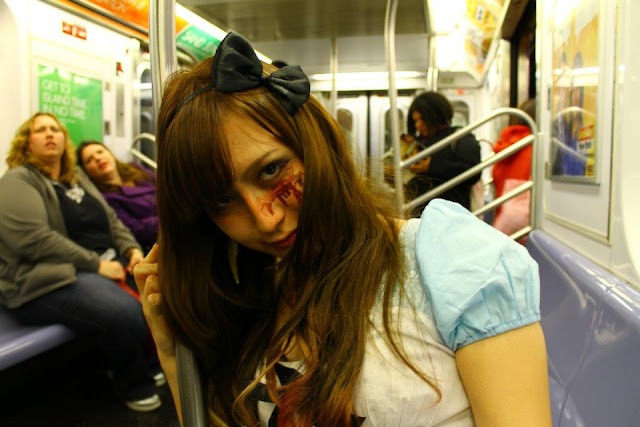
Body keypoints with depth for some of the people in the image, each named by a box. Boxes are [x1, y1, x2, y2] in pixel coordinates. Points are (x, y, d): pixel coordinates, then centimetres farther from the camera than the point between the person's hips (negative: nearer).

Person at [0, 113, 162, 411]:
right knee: (126, 313, -30)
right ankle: (134, 386, -2)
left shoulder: (77, 177, 19)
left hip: (104, 265, 8)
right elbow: (35, 240, -19)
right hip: (47, 282, -8)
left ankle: (148, 363, 11)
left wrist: (132, 249, -2)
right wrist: (96, 264, -20)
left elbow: (111, 219, 19)